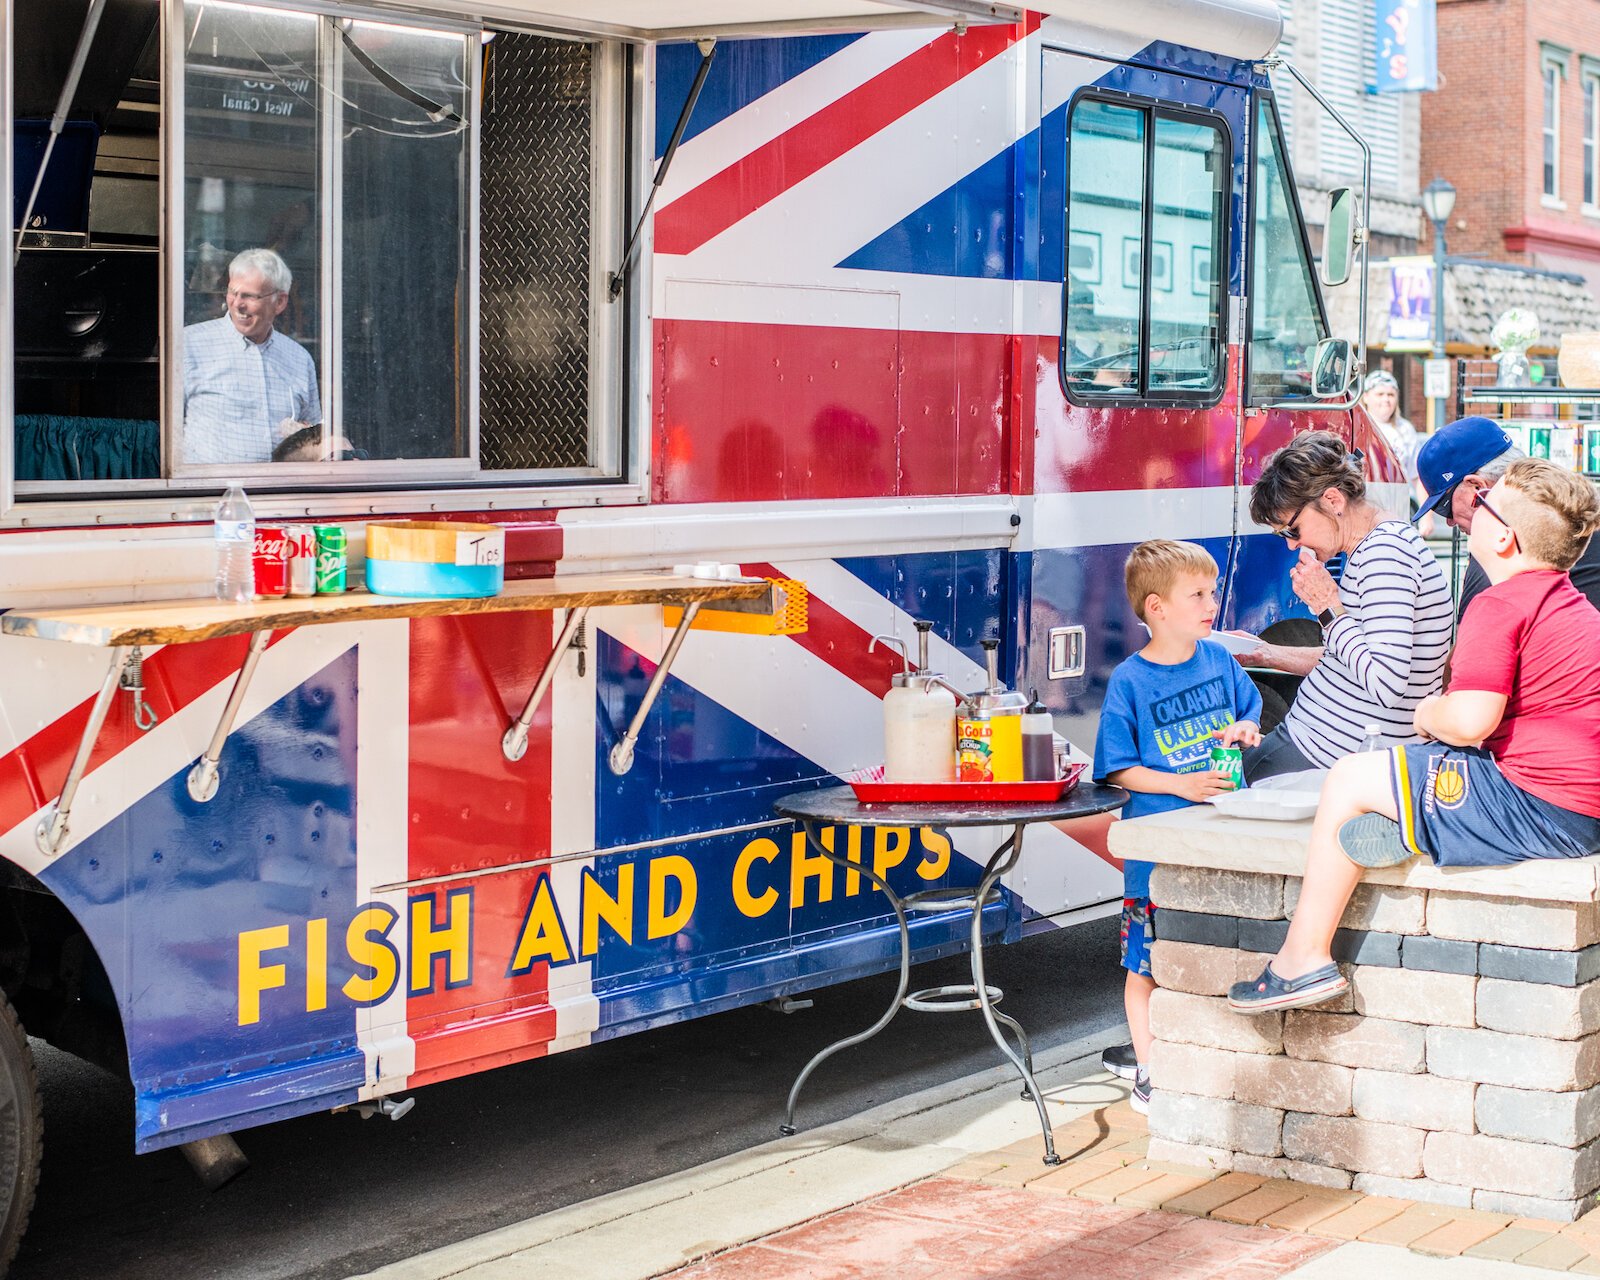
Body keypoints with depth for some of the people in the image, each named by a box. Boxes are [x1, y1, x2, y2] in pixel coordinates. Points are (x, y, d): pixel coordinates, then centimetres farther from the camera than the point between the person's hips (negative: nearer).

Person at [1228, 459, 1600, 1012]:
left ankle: (1304, 959, 3)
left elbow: (1470, 720, -25)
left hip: (1537, 809, -10)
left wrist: (1428, 715, -3)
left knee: (1350, 779, -1)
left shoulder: (1499, 605, -15)